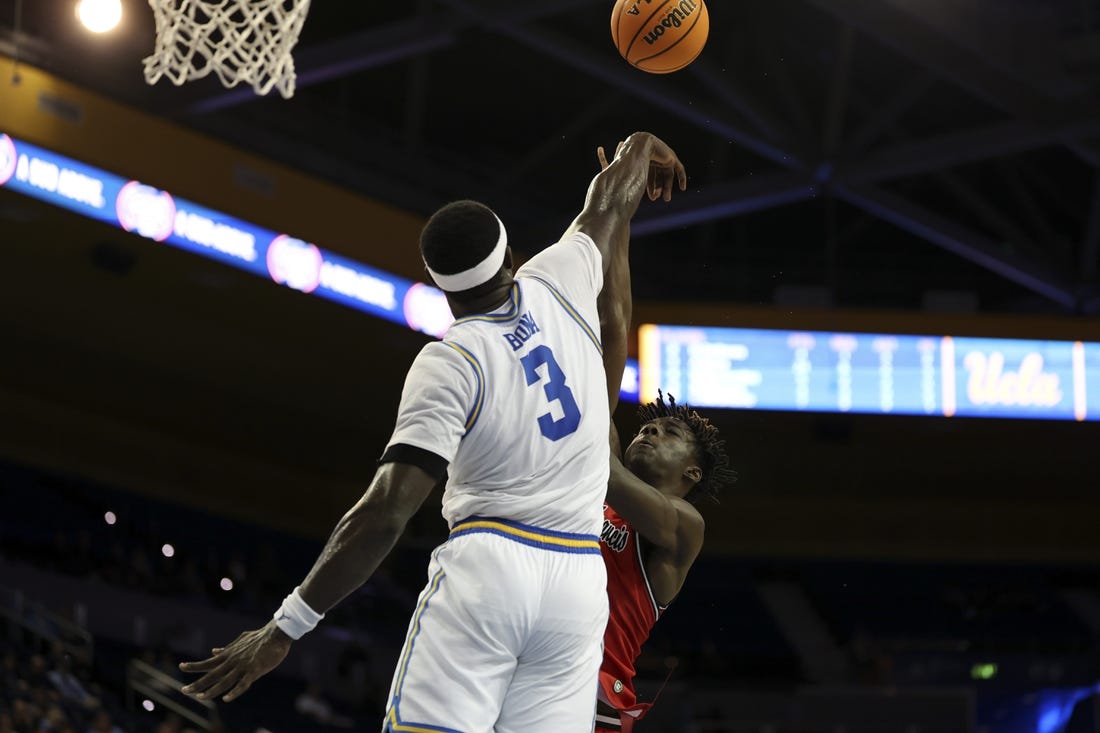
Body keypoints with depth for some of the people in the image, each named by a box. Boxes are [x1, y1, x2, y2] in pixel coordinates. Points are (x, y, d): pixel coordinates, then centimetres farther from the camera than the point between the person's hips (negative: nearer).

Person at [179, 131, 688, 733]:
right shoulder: (559, 287, 5)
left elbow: (385, 514, -16)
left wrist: (284, 628, -13)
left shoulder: (449, 363, -7)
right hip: (578, 581, 5)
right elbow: (610, 201, 29)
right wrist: (642, 152, 52)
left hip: (487, 568, -5)